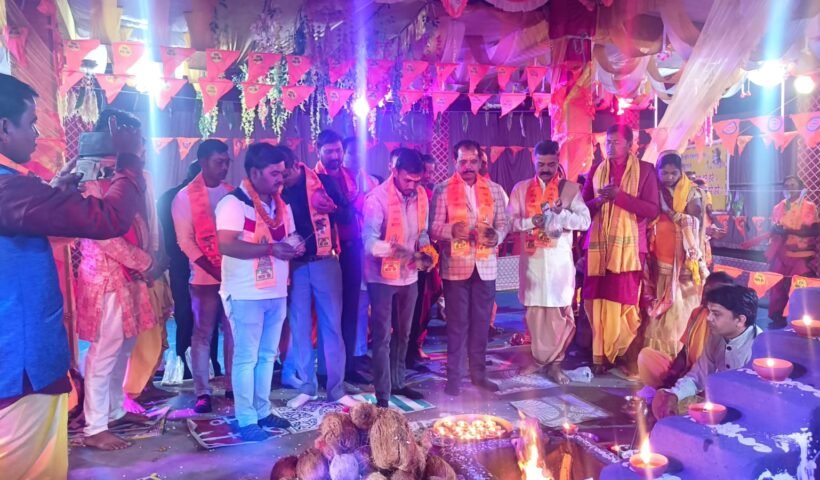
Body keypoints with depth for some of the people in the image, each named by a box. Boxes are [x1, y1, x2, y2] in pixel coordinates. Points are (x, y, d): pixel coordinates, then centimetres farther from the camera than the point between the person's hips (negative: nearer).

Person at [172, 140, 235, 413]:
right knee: (202, 335, 2)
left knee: (233, 332, 7)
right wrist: (212, 268, -13)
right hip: (205, 276, -3)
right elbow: (185, 241, -6)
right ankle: (202, 392, 9)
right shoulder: (185, 197, -2)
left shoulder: (231, 193, 8)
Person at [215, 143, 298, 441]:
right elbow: (226, 246, -24)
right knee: (246, 358, 2)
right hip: (246, 295, -7)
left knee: (268, 356, 15)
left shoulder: (280, 205, 12)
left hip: (277, 293, 8)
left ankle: (263, 411, 26)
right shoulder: (234, 203, -13)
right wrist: (271, 249, -28)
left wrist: (294, 248, -3)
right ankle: (246, 420, 12)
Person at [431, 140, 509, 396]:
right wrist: (451, 230, -25)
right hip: (455, 266, -3)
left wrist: (496, 236, -13)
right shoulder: (442, 190, -2)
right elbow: (434, 228, -5)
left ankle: (478, 372, 23)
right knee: (457, 323, 2)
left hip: (486, 266, 3)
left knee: (481, 322, 10)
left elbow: (503, 223, 9)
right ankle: (453, 376, 12)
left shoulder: (494, 189, 9)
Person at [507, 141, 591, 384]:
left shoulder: (571, 188, 3)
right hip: (532, 256, 1)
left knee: (561, 311, 0)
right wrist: (531, 222, -16)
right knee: (534, 310, 5)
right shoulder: (521, 188, 8)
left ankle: (554, 362, 12)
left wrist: (561, 214, -19)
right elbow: (511, 221, 2)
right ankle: (539, 359, 18)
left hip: (560, 257, -1)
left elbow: (585, 221, -3)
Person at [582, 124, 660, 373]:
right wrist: (599, 200, -10)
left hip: (628, 246, -2)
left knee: (623, 302, -4)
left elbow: (653, 210, -6)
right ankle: (601, 355, 8)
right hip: (598, 246, 3)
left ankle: (624, 355, 10)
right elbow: (583, 207, 11)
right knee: (597, 301, -1)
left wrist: (619, 196, -14)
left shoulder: (645, 170, 3)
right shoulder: (596, 170, 12)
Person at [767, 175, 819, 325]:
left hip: (801, 254, -3)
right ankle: (776, 317, 13)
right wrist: (777, 229, -5)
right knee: (777, 286, 2)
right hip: (780, 253, 3)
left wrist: (791, 231, -21)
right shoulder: (778, 207, 13)